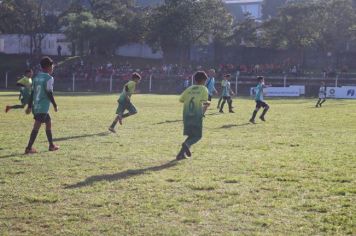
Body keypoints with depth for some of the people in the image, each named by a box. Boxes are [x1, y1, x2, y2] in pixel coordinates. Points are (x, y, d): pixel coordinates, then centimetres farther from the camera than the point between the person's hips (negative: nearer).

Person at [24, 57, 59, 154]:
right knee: (36, 126, -7)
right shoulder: (49, 78, -10)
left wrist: (29, 106, 16)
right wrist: (55, 105, -4)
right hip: (43, 107, -8)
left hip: (36, 106, 8)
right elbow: (49, 94, -14)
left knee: (48, 122, 20)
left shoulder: (37, 77, 12)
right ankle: (29, 148, -9)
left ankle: (51, 145, 27)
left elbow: (32, 93, 13)